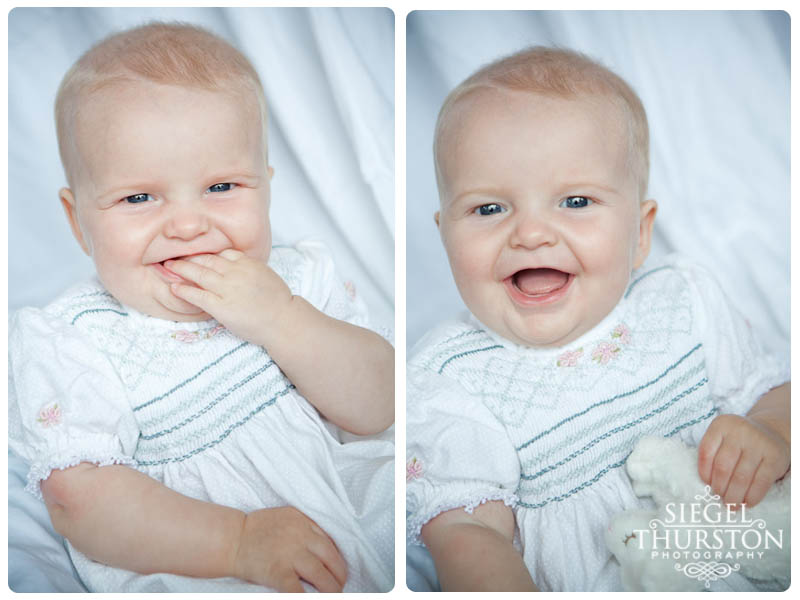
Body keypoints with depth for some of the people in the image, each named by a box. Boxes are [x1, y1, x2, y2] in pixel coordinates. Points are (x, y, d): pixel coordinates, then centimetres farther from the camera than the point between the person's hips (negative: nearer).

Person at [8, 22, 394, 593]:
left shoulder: (298, 279, 1)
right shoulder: (70, 343, -8)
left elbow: (376, 410, -6)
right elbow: (79, 499, -16)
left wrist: (281, 322, -21)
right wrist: (239, 541, -25)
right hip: (192, 569, -5)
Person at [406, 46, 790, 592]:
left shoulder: (685, 298, 1)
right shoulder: (445, 381, -10)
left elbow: (774, 391, 8)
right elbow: (466, 531, -16)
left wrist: (770, 437, -14)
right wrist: (507, 589, -36)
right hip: (587, 586, -2)